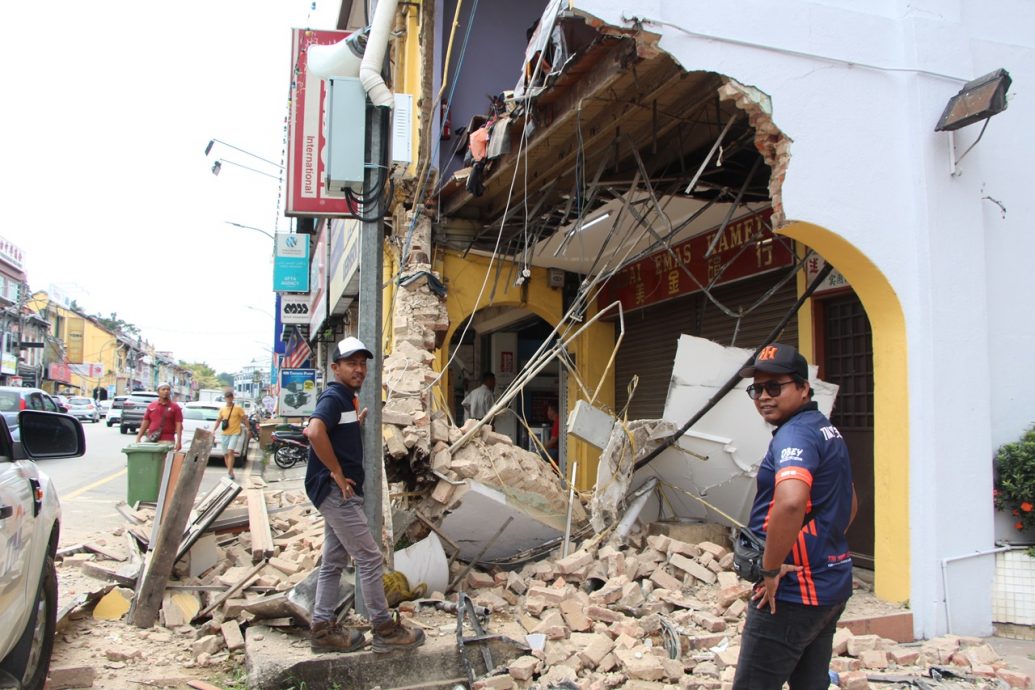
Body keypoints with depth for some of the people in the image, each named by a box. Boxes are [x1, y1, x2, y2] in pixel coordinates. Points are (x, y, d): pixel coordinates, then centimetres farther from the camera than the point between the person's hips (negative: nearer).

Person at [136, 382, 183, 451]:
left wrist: (178, 442, -11)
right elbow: (145, 423, 15)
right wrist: (138, 438, 9)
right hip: (151, 440, 3)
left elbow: (179, 425, -2)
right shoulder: (151, 406, 12)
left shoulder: (175, 407, 4)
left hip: (167, 440, -3)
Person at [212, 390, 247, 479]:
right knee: (225, 454, 7)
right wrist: (214, 430, 5)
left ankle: (229, 472, -19)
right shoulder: (222, 409, 8)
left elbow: (244, 419, 2)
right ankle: (231, 472, 20)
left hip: (235, 433, -5)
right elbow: (218, 421, 15)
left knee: (230, 451, -20)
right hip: (225, 434, 5)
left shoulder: (238, 408, -3)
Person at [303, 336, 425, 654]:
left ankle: (323, 630, 22)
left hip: (341, 493, 10)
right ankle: (384, 630, 5)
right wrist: (337, 473, -24)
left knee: (334, 562, 14)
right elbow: (315, 432, -32)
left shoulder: (348, 398, 15)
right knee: (370, 558, -4)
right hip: (337, 491, -10)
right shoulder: (333, 397, -15)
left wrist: (358, 421, 13)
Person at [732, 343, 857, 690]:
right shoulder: (827, 430, 14)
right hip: (831, 586, 10)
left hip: (793, 592, -10)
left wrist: (771, 569, -25)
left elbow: (790, 502, -37)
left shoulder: (795, 434, -18)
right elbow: (849, 504, 27)